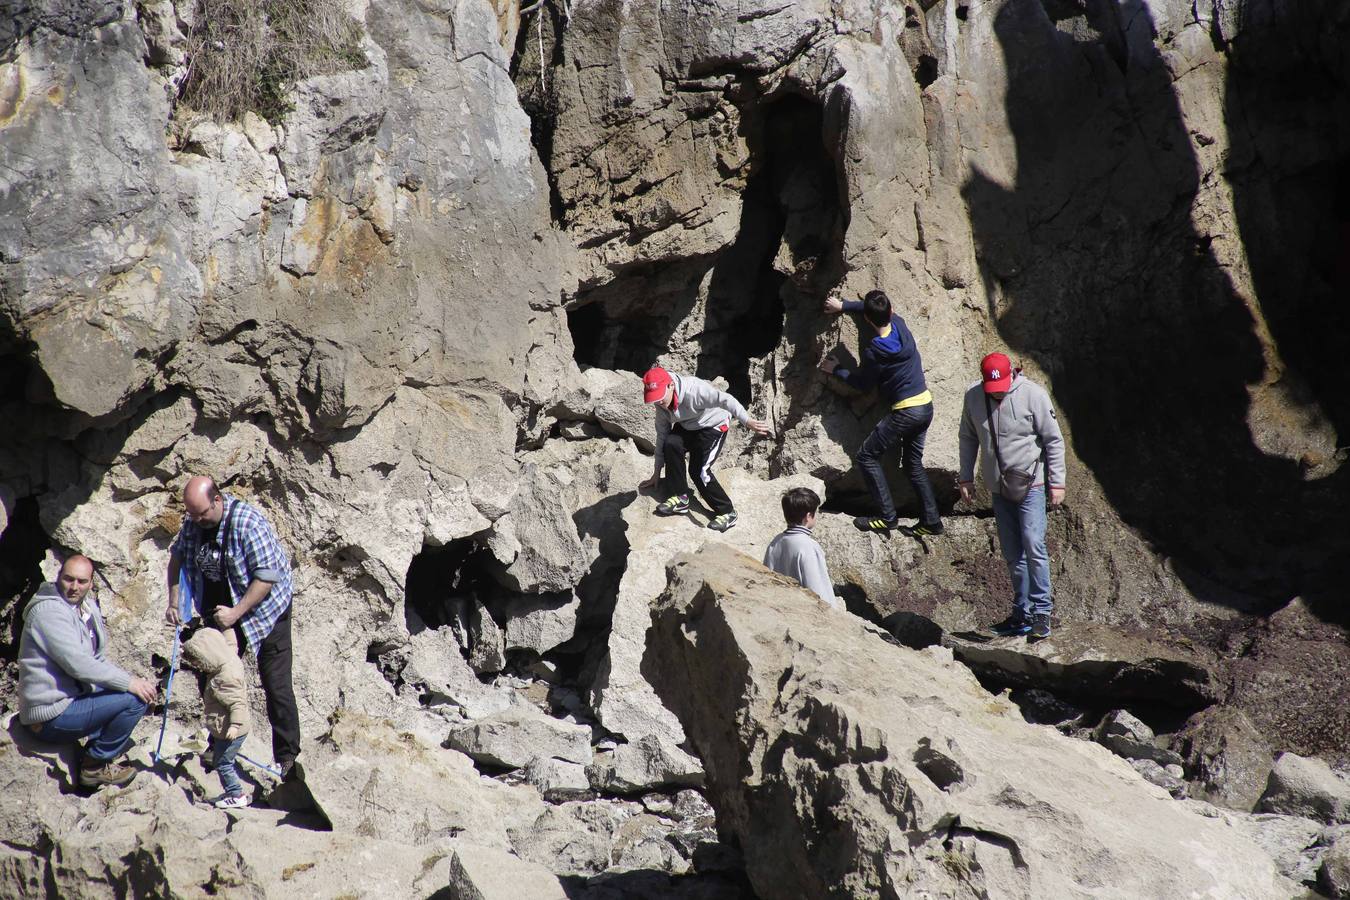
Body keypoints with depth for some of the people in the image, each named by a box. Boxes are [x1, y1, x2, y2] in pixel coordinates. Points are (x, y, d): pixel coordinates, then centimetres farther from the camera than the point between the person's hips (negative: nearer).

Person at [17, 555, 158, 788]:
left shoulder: (87, 606, 9)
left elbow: (99, 658, 15)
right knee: (135, 699, -20)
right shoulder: (49, 610, -20)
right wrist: (129, 682, -24)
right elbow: (78, 664, -27)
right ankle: (95, 765, -4)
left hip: (73, 695, 10)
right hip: (52, 716, -10)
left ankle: (98, 744, 15)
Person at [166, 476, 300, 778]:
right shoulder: (192, 524, -6)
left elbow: (268, 576, -26)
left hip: (264, 608, -6)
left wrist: (235, 613, -27)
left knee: (276, 685, -6)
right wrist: (174, 601, 3)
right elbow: (177, 558, 13)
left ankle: (286, 756, 1)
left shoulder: (248, 523, -26)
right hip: (222, 611, 6)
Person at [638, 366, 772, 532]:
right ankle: (679, 497, -9)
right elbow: (662, 435, -2)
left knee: (699, 471, -19)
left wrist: (747, 421, -54)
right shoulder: (661, 404, -11)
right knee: (671, 444, -24)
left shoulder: (693, 389, -34)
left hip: (713, 426, -6)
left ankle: (727, 512, -1)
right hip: (687, 427, 6)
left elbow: (725, 400, -41)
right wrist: (657, 473, 1)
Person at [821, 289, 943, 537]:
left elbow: (863, 384, -1)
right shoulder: (899, 324, -2)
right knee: (913, 463, 18)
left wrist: (836, 370, 13)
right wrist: (843, 306, 22)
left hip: (905, 411, -8)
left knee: (867, 457, 1)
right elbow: (882, 311, 21)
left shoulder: (874, 351, -18)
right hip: (926, 406, 8)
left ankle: (888, 517, -3)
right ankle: (930, 521, 15)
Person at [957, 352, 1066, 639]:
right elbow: (968, 438, 12)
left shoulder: (1033, 395, -14)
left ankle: (1042, 612, -6)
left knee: (1033, 545, -13)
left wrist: (1057, 482, -8)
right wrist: (965, 478, 11)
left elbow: (1054, 440, -8)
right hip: (999, 488, 5)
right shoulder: (973, 397, -3)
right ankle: (1022, 613, 18)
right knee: (1012, 554, 9)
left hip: (1030, 484, -5)